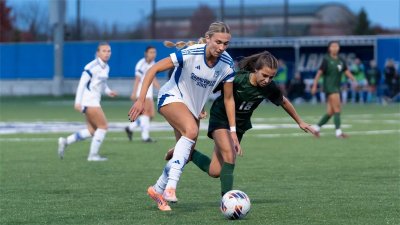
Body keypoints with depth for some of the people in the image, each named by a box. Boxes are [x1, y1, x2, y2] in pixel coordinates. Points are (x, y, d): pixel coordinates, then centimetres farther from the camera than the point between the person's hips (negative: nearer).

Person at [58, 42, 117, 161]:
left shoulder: (106, 67, 12)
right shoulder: (92, 67, -16)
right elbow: (82, 83, -18)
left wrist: (108, 91, 5)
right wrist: (78, 102, -22)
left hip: (94, 101, 9)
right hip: (89, 101, -9)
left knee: (92, 131, 12)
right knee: (103, 126, -5)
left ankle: (65, 142, 15)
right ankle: (93, 155, 3)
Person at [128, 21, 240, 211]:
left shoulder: (227, 64, -13)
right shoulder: (190, 54, -28)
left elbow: (228, 98, -2)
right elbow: (154, 69, -23)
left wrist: (233, 131, -3)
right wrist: (141, 99, -28)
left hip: (194, 107, 6)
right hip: (171, 98, -6)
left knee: (185, 154, 6)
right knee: (192, 130, -34)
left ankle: (158, 190, 30)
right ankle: (171, 186, -37)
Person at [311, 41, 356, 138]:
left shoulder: (341, 60, 11)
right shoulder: (326, 60, -5)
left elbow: (347, 72, 6)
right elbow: (319, 73, -5)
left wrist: (354, 81, -9)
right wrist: (314, 86, -8)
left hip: (337, 87, 7)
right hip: (329, 86, -7)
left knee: (330, 112, 8)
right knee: (337, 109, -15)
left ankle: (317, 128, 21)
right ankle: (338, 132, -16)